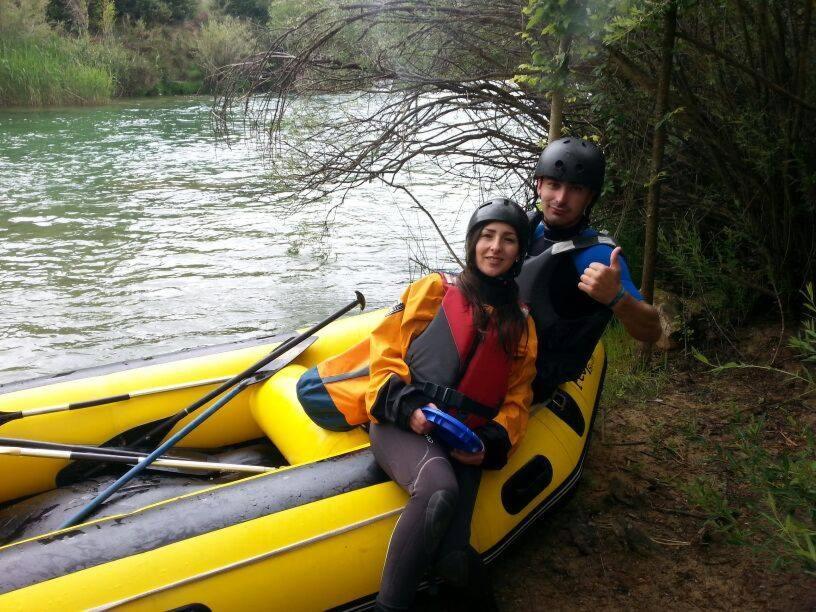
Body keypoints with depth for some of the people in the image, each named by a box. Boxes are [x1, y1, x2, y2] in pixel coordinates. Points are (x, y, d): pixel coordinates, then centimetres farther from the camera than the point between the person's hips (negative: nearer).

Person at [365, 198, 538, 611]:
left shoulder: (522, 325, 21)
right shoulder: (434, 290, 11)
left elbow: (517, 399, 18)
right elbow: (386, 351, 5)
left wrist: (491, 443, -2)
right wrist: (408, 407, -12)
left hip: (467, 445, 3)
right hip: (402, 427, -2)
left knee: (455, 559, -26)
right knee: (439, 489, -39)